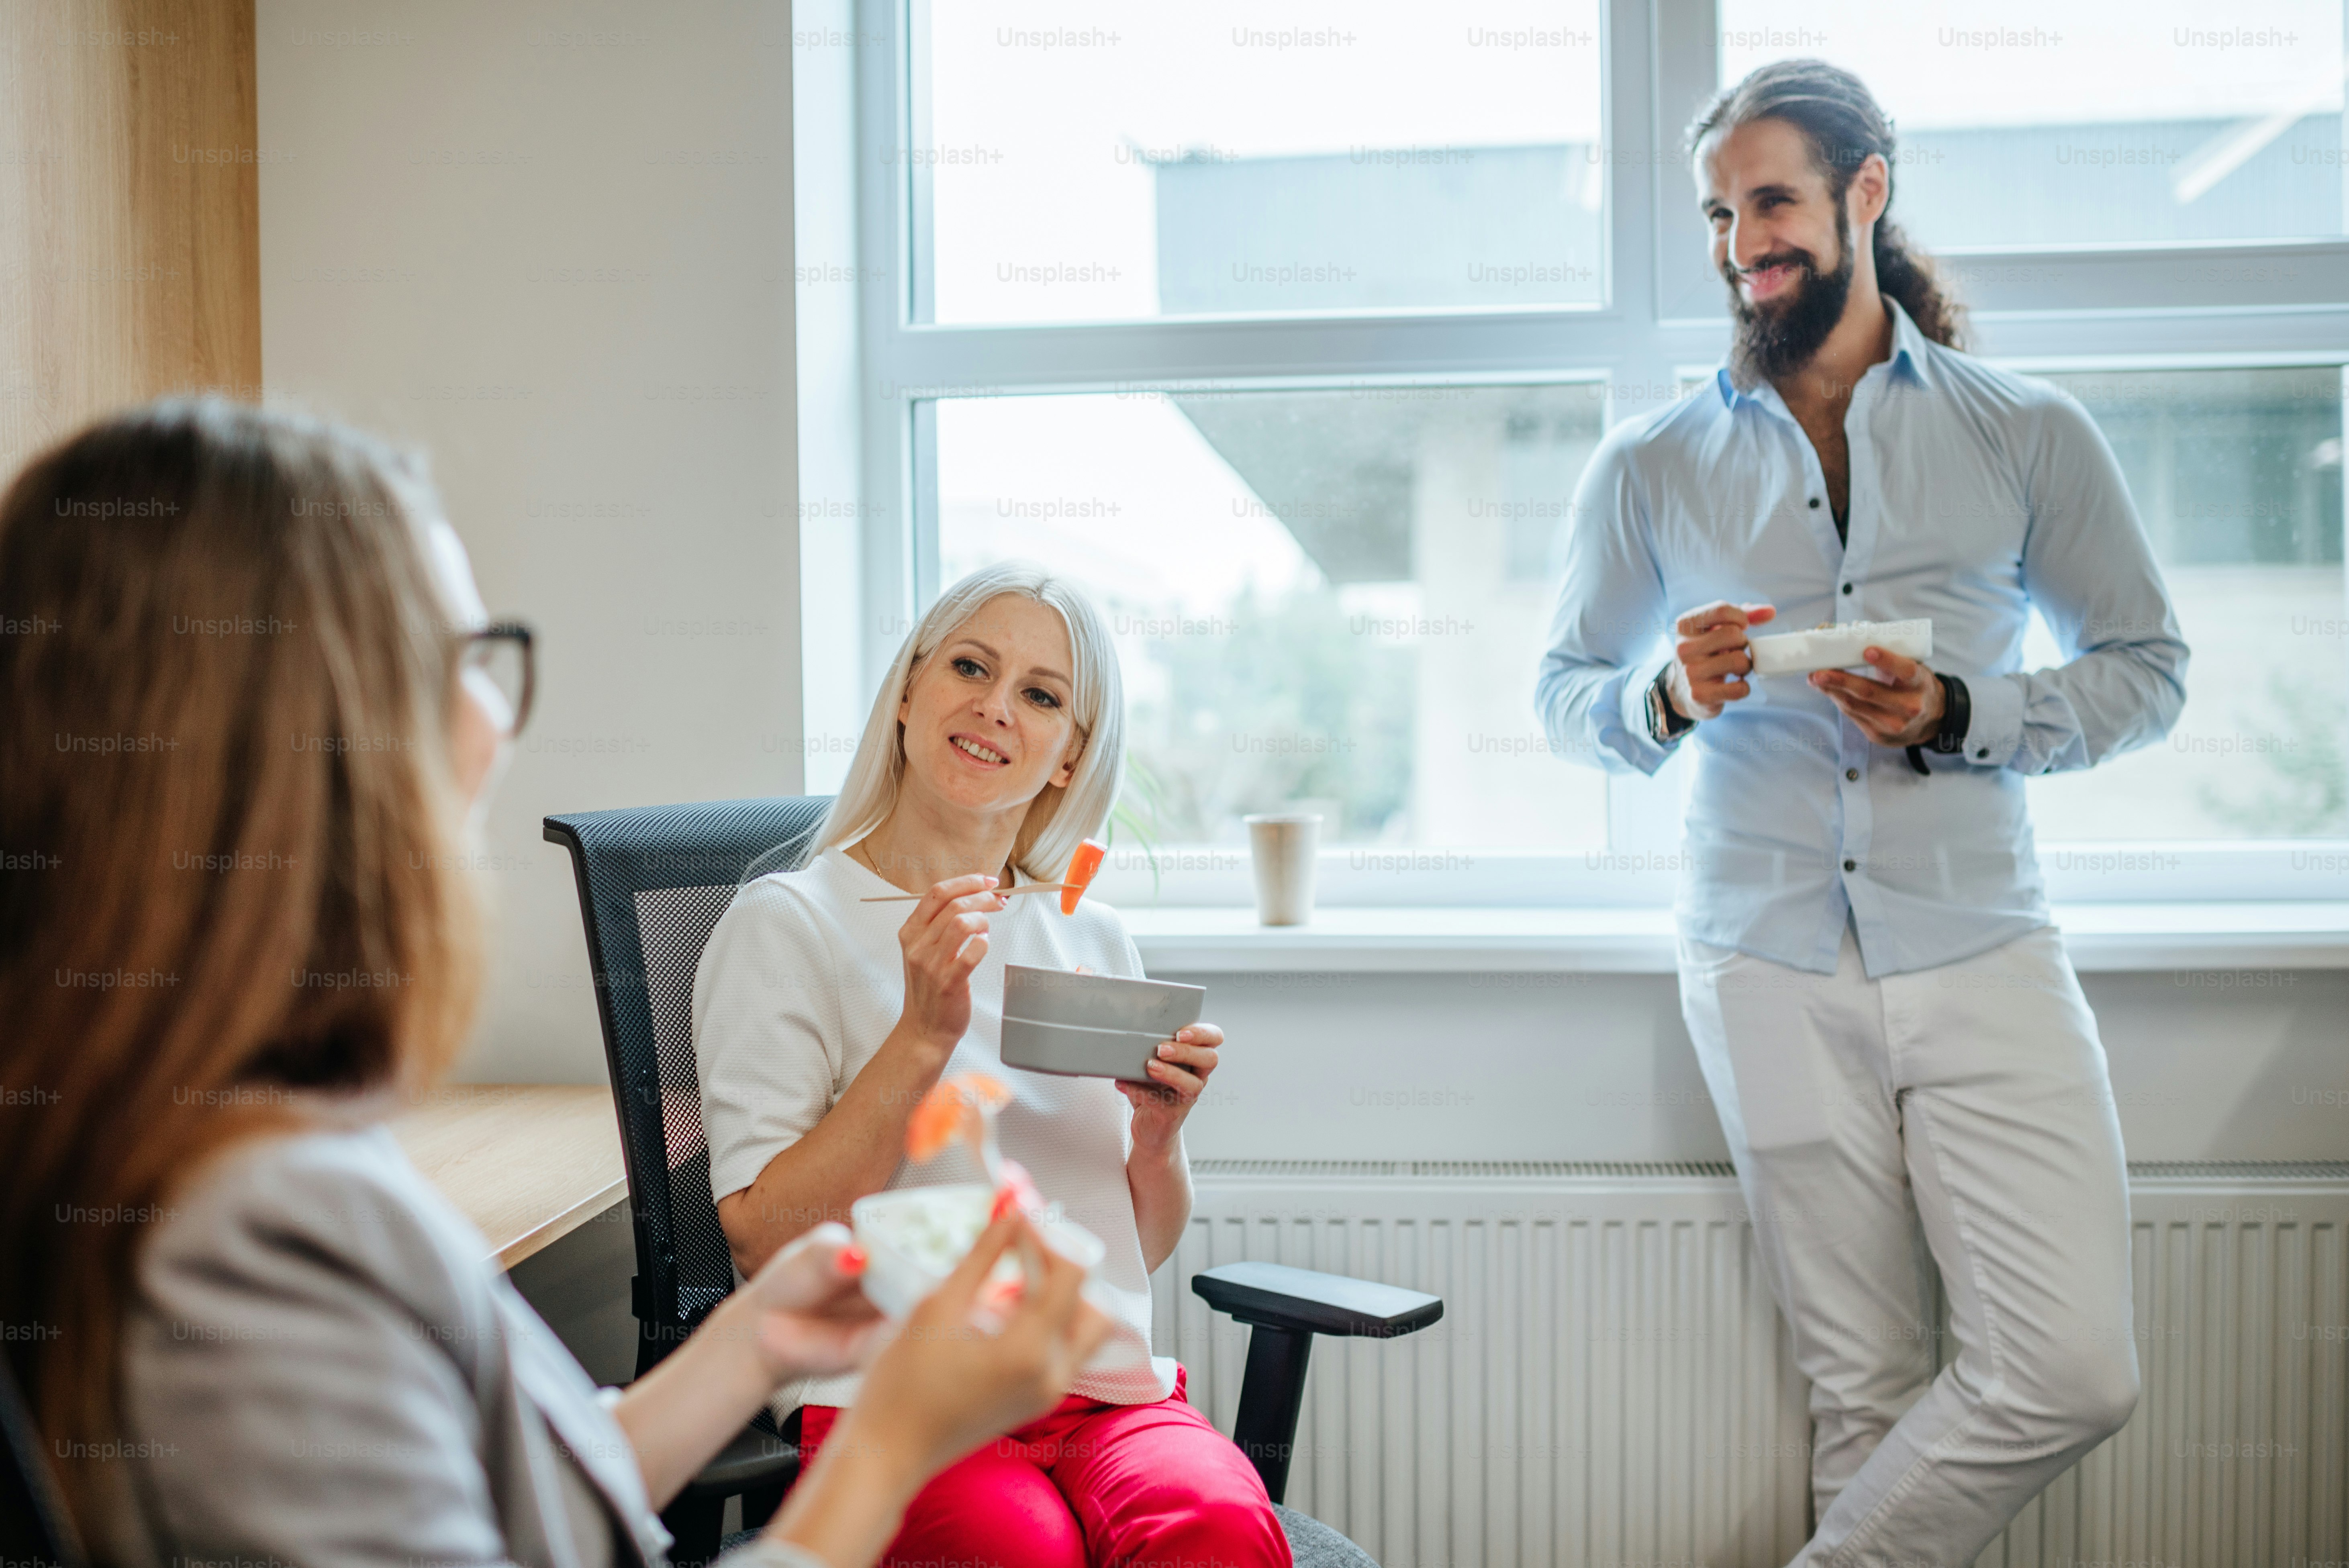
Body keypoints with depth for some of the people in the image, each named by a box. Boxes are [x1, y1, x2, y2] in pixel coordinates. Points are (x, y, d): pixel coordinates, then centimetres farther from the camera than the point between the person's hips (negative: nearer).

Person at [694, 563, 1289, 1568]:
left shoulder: (1092, 939, 16)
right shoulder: (787, 922, 1)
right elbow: (763, 1239, -7)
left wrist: (1158, 1136, -2)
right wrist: (923, 1037, -14)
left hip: (1108, 1393, 4)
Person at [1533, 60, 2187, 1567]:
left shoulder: (2031, 434, 7)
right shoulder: (1652, 465, 9)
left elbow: (2148, 667, 9)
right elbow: (1564, 689, 14)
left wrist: (1959, 717, -9)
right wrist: (1668, 695, -9)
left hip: (1980, 947, 0)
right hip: (1770, 964, 0)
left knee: (2073, 1373, -8)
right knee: (1865, 1387, 5)